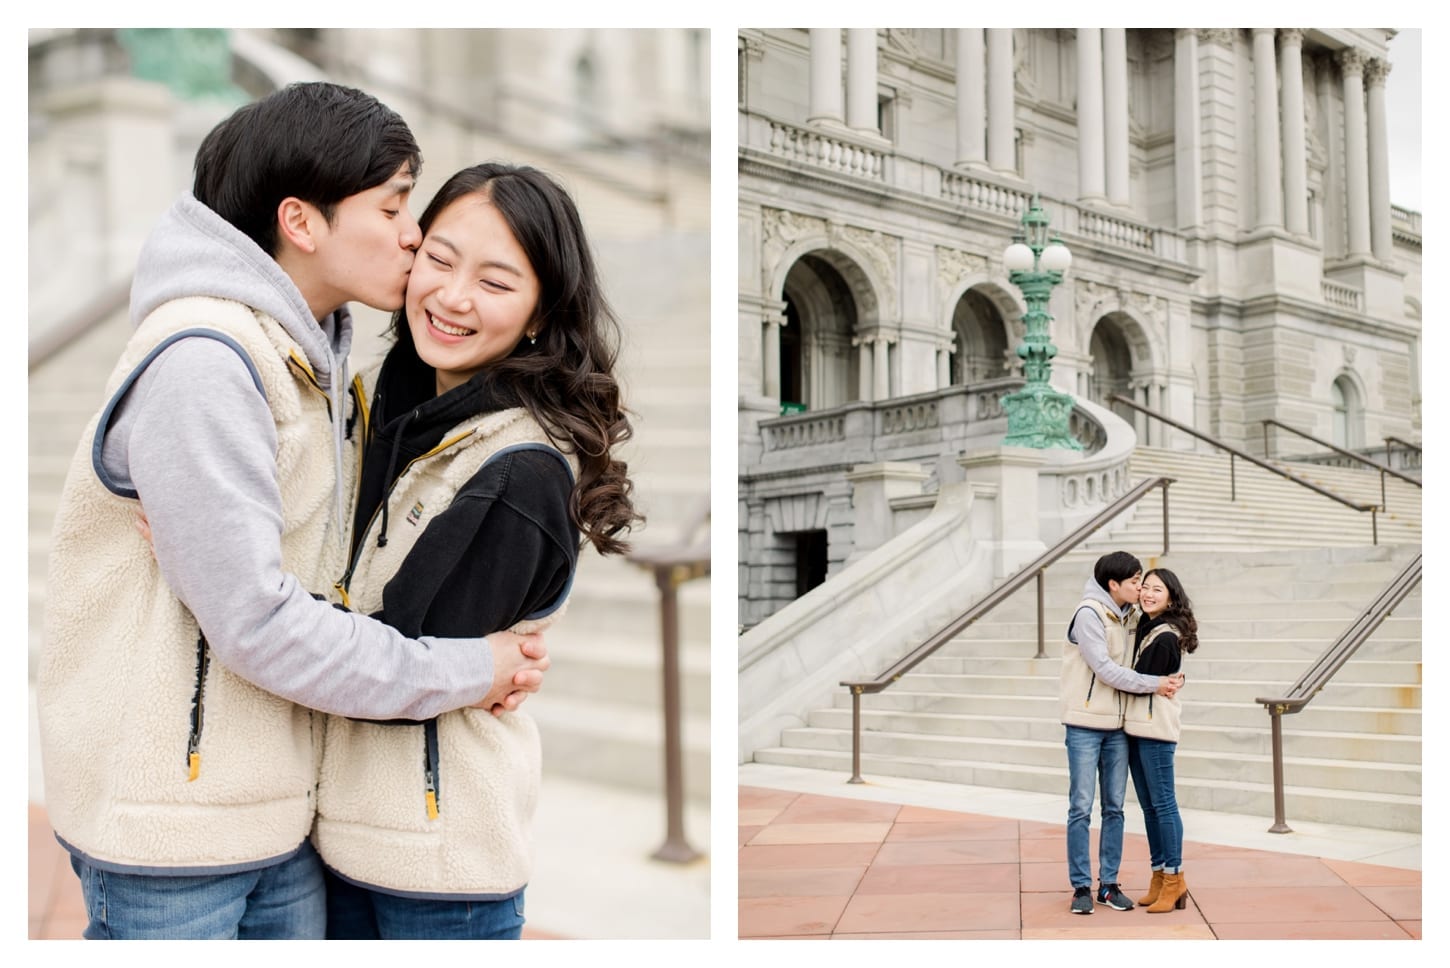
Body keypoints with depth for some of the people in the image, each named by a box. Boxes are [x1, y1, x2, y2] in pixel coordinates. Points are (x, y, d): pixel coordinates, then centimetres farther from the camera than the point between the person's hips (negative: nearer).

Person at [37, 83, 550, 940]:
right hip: (170, 814, -8)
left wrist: (470, 659, -8)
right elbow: (256, 622, -24)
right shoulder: (201, 361, -21)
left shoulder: (312, 349, 9)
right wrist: (461, 672, -14)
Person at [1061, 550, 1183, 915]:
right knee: (1081, 807, -1)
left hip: (1117, 725, 7)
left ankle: (1109, 884, 18)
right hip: (1085, 724, -7)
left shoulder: (1126, 614, 9)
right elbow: (1104, 670, -17)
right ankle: (1081, 886, 7)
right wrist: (1154, 684, -14)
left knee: (1114, 807, 9)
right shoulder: (1089, 614, -13)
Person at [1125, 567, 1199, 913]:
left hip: (1156, 728, -9)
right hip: (1135, 727, 9)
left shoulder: (1165, 638, -14)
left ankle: (1174, 878, 5)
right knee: (1148, 806, 12)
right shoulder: (1144, 628, 14)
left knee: (1163, 803, -3)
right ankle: (1159, 876, 19)